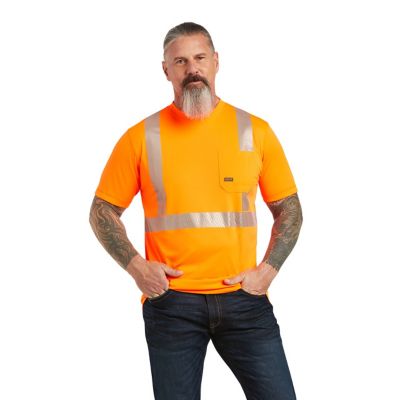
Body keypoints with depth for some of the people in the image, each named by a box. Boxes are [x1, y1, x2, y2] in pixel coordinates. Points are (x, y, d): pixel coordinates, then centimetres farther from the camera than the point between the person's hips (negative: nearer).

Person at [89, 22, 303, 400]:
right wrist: (135, 266, -6)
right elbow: (102, 212, 7)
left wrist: (268, 269, -3)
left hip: (243, 298, 1)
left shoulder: (255, 131, 4)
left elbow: (289, 209, 10)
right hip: (170, 300, -1)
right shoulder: (141, 137, 2)